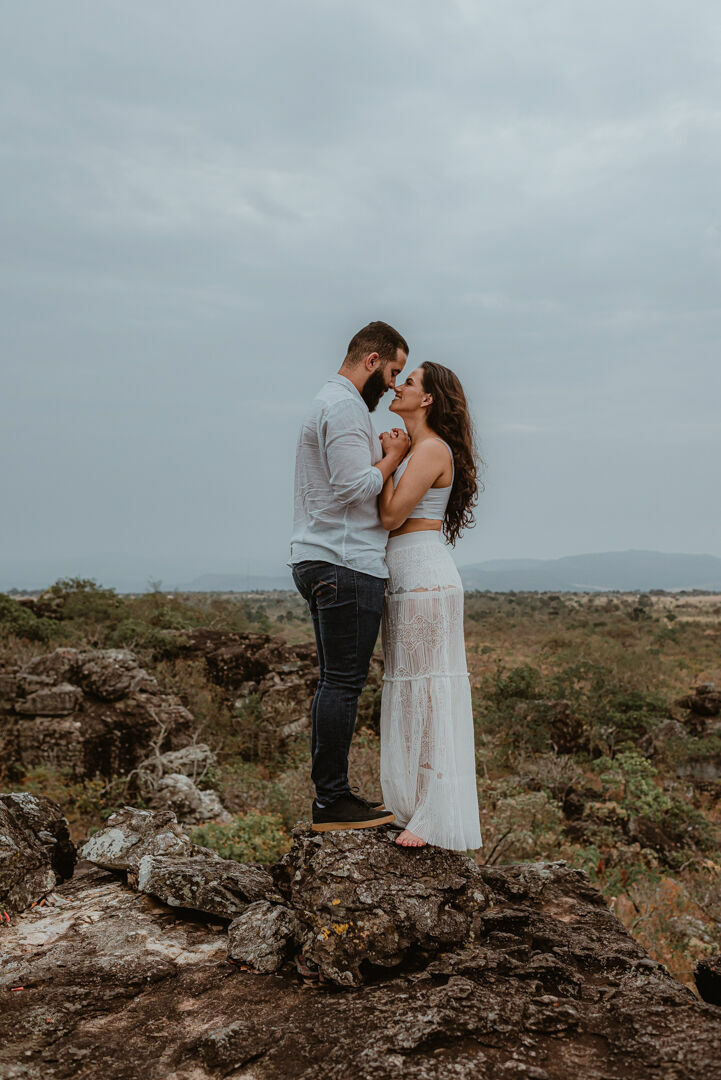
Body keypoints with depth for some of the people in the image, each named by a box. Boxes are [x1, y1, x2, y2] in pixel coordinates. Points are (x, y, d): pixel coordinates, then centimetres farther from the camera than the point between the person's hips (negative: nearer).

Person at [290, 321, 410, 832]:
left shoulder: (332, 403, 24)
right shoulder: (344, 407, -11)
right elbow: (355, 487, -19)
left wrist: (383, 455, 13)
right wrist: (392, 456, -5)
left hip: (322, 561, 11)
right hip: (346, 565, -11)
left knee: (337, 681, 12)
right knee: (344, 681, -6)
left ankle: (331, 794, 19)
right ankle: (333, 801, 1)